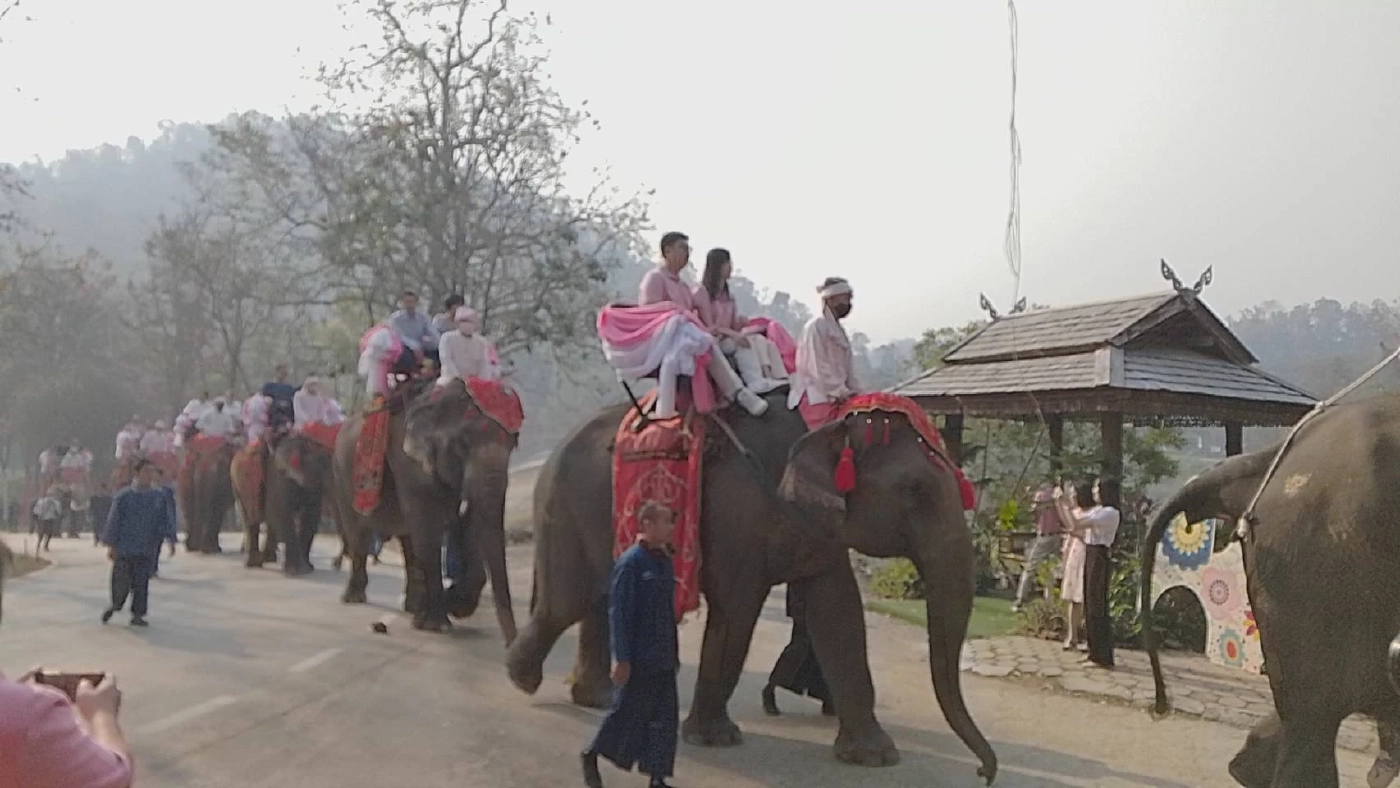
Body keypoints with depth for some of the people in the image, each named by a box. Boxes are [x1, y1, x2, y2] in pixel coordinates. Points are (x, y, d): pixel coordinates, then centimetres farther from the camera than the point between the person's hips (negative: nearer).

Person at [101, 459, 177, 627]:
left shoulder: (160, 497, 3)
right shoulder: (124, 496, -4)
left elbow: (167, 519, 3)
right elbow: (114, 520, -1)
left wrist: (171, 540, -6)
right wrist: (111, 545, -1)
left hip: (147, 549, 2)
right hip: (124, 548, -2)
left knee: (142, 582, 2)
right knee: (123, 581, 3)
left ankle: (138, 614, 11)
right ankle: (115, 604, 30)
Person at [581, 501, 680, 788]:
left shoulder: (664, 561, 8)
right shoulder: (630, 562, -16)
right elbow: (618, 613, -17)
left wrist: (674, 653, 17)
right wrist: (622, 659, -19)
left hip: (663, 659, 7)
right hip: (639, 659, -7)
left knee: (665, 717, 7)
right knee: (627, 712, 6)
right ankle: (592, 755, 28)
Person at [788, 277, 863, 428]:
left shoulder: (838, 329, 19)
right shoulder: (815, 326, -8)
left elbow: (847, 366, 18)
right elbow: (817, 367, -16)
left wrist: (855, 392, 5)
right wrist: (840, 393, -17)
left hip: (840, 395, 9)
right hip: (817, 396, -9)